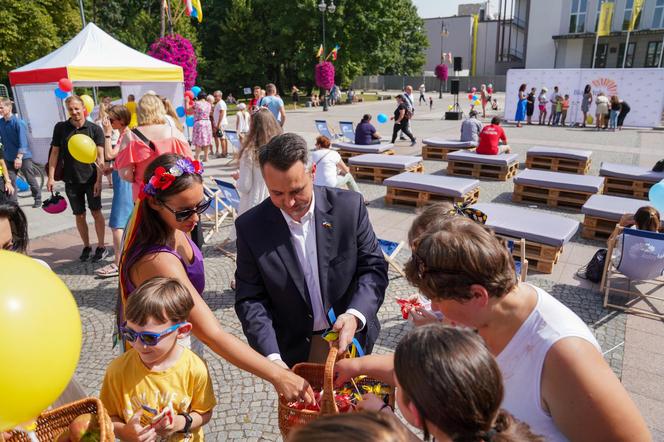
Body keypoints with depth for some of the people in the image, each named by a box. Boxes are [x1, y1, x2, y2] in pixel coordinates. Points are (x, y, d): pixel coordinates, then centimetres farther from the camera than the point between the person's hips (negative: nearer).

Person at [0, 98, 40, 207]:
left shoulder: (18, 122, -15)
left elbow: (22, 141, -22)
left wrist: (19, 157, -30)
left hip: (23, 157, -5)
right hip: (9, 158, 5)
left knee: (31, 179, 6)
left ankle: (38, 199, 23)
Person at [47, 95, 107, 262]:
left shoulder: (95, 129, -5)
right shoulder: (60, 128, 2)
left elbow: (100, 157, -7)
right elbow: (54, 152, 6)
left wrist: (99, 180, -13)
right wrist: (51, 177, 1)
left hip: (91, 179, -2)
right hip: (71, 180, 2)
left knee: (96, 212, 3)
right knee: (79, 215, 9)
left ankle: (101, 246, 14)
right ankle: (86, 246, 23)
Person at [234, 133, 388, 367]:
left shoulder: (349, 206, -14)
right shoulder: (251, 227, -13)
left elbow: (373, 268, -8)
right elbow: (250, 299, -11)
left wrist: (355, 315, -26)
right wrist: (272, 357, -22)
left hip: (352, 339, 1)